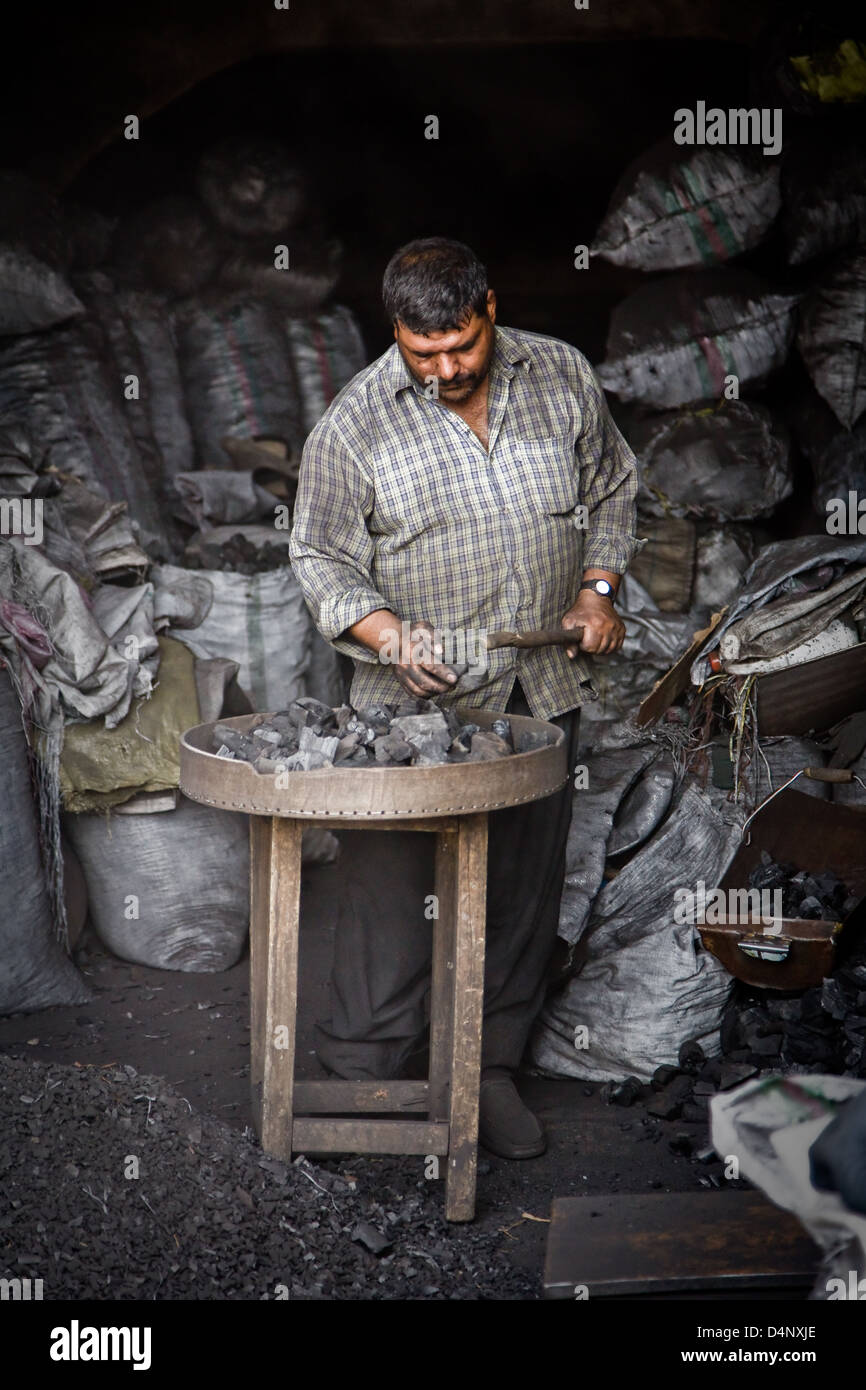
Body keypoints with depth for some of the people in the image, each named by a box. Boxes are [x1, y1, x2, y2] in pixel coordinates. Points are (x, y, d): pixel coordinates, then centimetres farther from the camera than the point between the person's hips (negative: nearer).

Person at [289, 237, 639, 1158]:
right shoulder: (353, 425, -7)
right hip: (412, 703, -3)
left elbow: (610, 489, 16)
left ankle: (491, 1068, 27)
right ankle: (362, 1075, 16)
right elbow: (321, 560, -3)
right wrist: (389, 635, -20)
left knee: (523, 891, 11)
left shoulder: (562, 376, 3)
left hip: (542, 695, 3)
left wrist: (598, 587, 2)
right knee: (389, 887, -1)